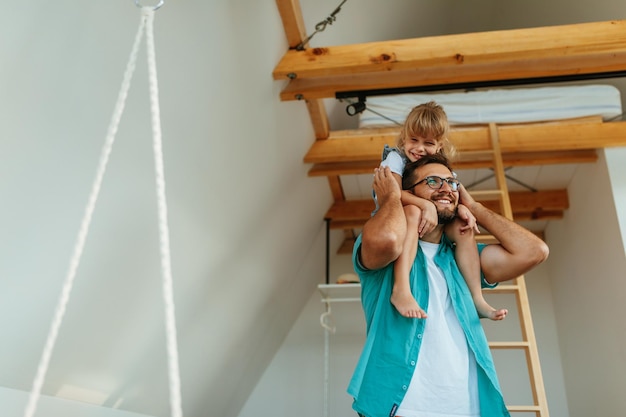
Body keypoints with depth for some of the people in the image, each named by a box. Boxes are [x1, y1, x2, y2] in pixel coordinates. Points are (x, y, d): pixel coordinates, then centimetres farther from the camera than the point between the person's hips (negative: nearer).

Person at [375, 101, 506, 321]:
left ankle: (477, 298, -13)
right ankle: (401, 289, -50)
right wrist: (426, 205, -36)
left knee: (463, 226, -13)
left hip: (429, 228, 6)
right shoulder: (396, 158, -7)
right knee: (413, 211, -36)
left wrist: (461, 208, -18)